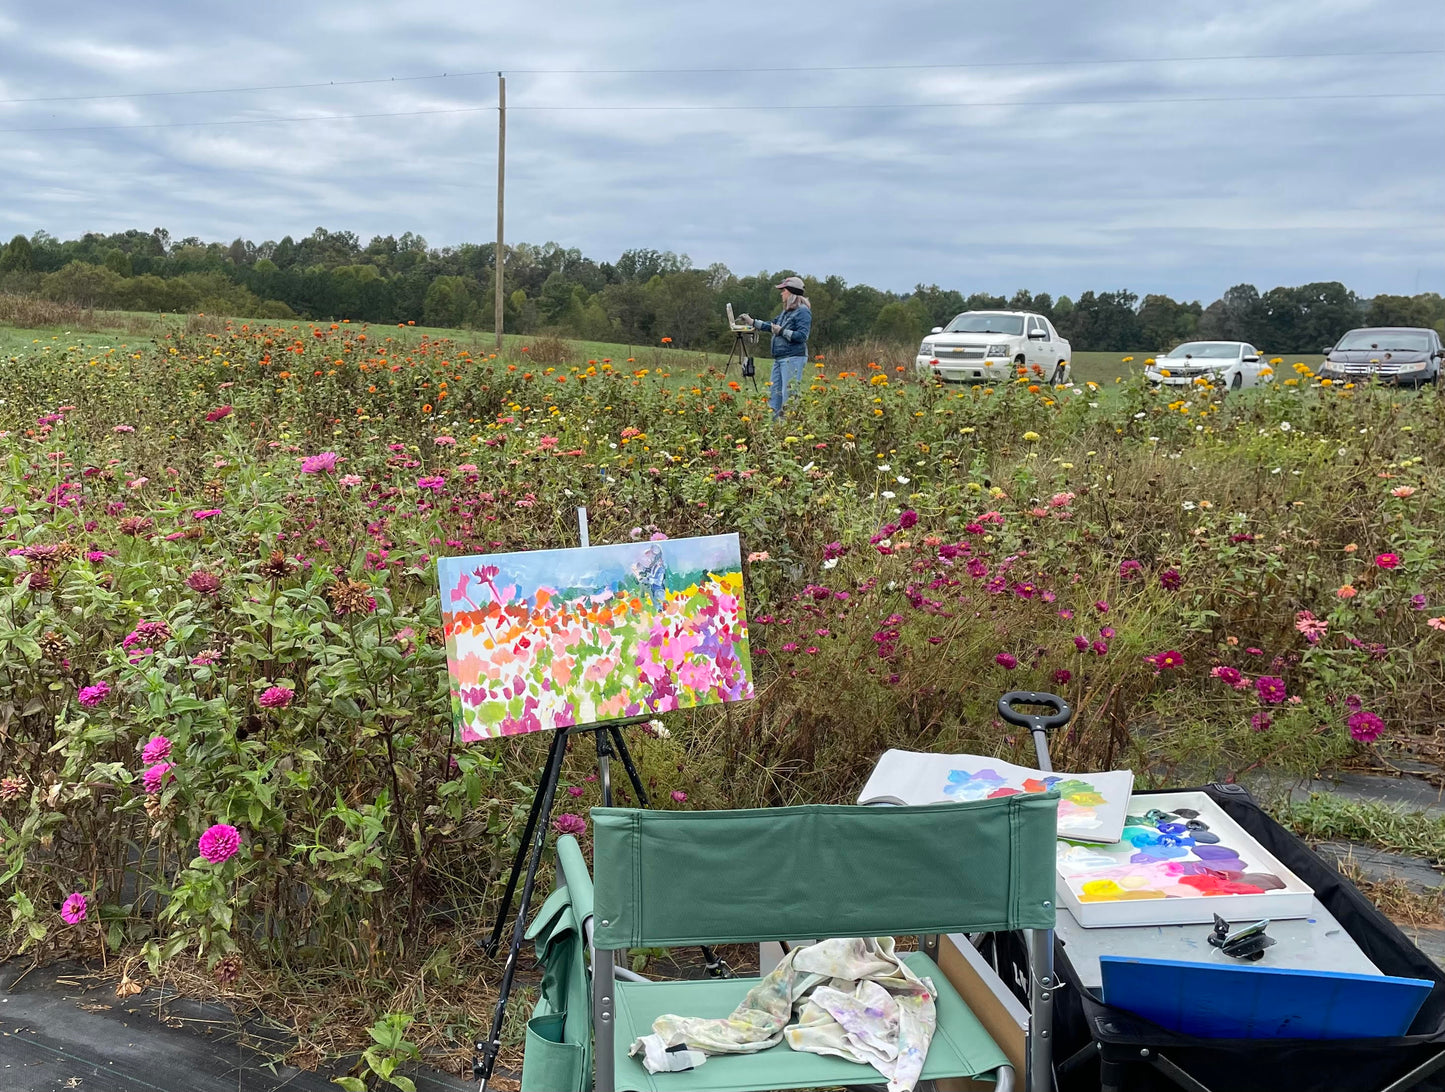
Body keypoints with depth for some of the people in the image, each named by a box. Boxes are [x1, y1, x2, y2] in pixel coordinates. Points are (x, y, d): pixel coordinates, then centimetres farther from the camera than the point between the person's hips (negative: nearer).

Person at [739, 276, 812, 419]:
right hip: (779, 358, 10)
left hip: (793, 358, -10)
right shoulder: (787, 311, 18)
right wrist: (752, 321, 28)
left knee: (789, 395, -11)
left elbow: (802, 335, -19)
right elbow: (772, 324, 30)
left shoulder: (803, 312, -10)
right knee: (774, 393, 10)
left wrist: (782, 331, -15)